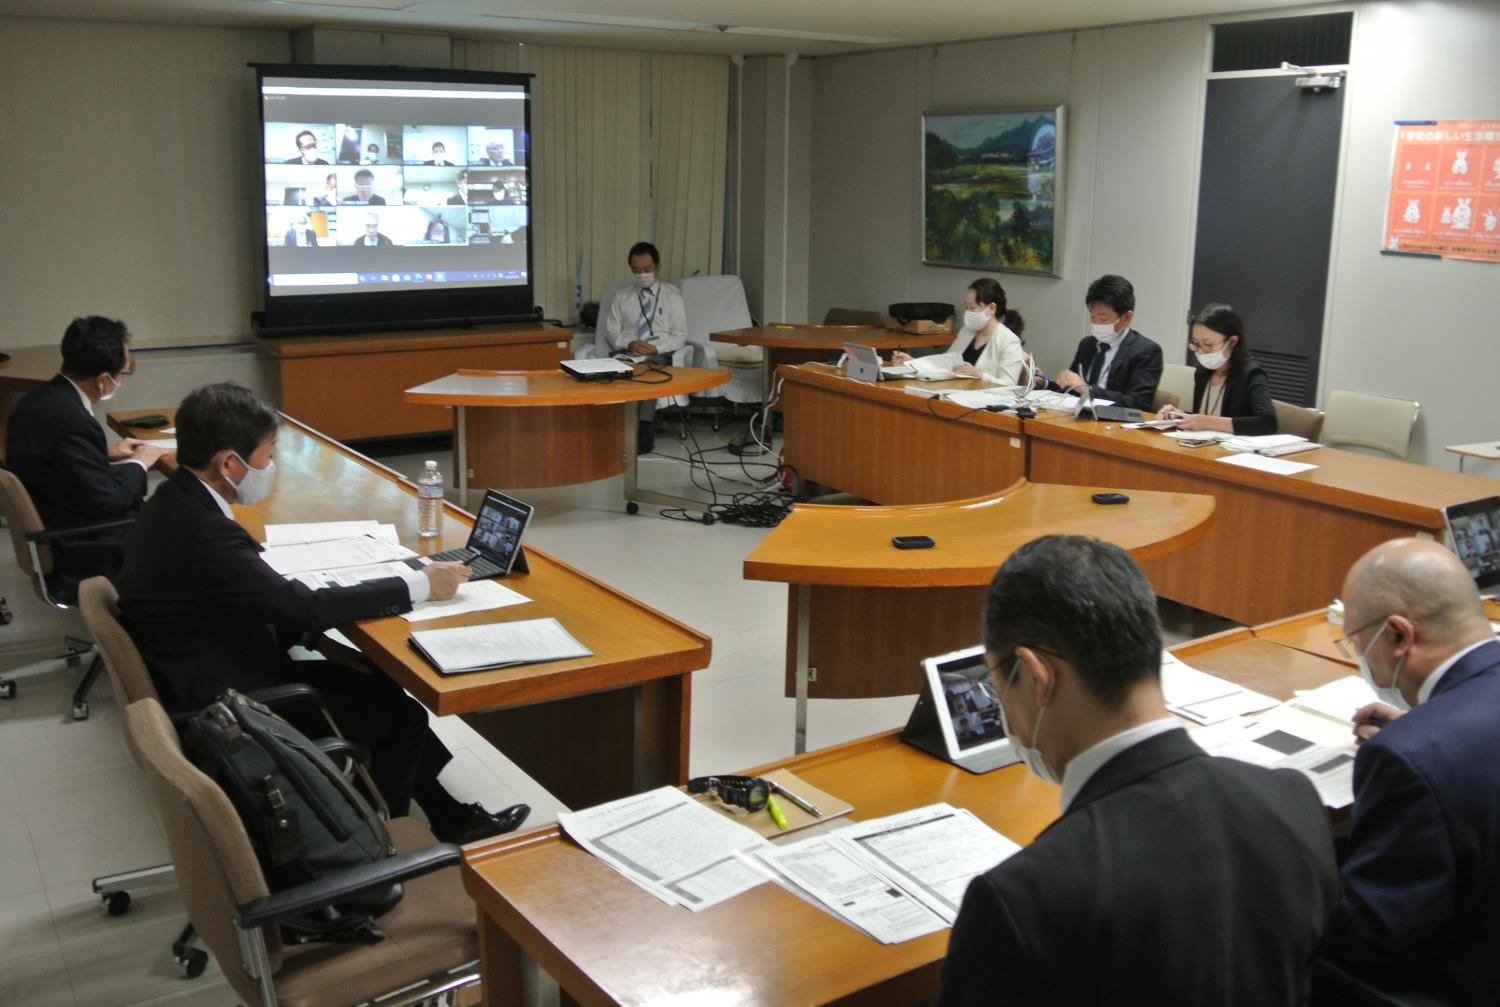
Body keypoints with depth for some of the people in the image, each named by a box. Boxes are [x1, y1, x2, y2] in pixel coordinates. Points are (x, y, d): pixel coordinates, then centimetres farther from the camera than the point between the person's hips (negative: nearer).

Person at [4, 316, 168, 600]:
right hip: (81, 555, -9)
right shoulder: (72, 421, -27)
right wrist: (139, 463, -7)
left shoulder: (36, 401, 0)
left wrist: (107, 454, 12)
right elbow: (107, 503, -22)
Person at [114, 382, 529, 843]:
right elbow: (301, 603, -27)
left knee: (381, 683, 12)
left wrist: (319, 639, -2)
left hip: (219, 680, 9)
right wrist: (420, 584, -19)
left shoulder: (175, 503, 1)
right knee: (402, 718, -1)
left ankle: (452, 816, 22)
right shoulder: (201, 532, -30)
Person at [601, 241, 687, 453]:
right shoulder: (622, 297, 20)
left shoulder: (671, 295, 14)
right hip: (626, 353, 1)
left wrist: (655, 347, -12)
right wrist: (629, 344, -10)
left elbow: (680, 335, 6)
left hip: (659, 355, -1)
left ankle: (643, 427, -43)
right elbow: (611, 333, 12)